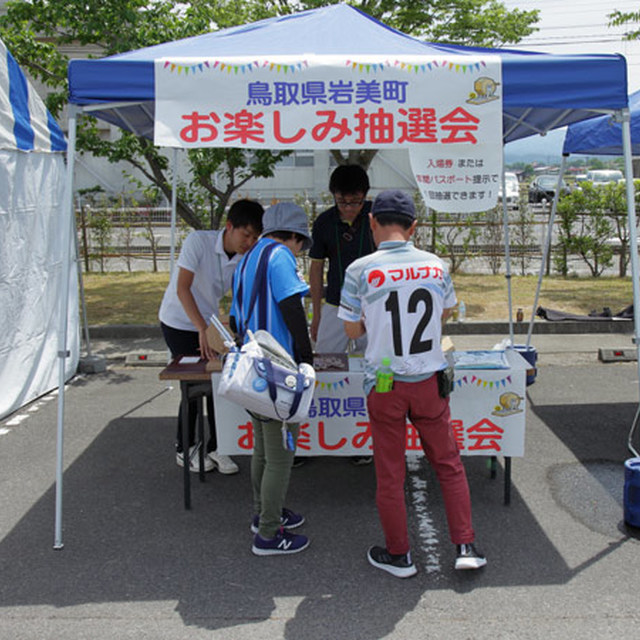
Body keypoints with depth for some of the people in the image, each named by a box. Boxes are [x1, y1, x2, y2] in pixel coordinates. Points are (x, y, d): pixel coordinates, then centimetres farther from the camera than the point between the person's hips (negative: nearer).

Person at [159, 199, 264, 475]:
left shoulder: (246, 258, -11)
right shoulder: (198, 241, -25)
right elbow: (182, 289, -28)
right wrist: (202, 330, -35)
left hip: (209, 323, 5)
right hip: (179, 321, -5)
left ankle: (214, 447, 16)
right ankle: (184, 449, 16)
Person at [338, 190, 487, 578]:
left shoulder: (360, 270, -12)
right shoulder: (436, 266, -3)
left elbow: (353, 331, -4)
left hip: (384, 384, -2)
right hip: (429, 380, 2)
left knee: (390, 473, 11)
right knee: (449, 464, 17)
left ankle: (398, 555, 24)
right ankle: (466, 546, 22)